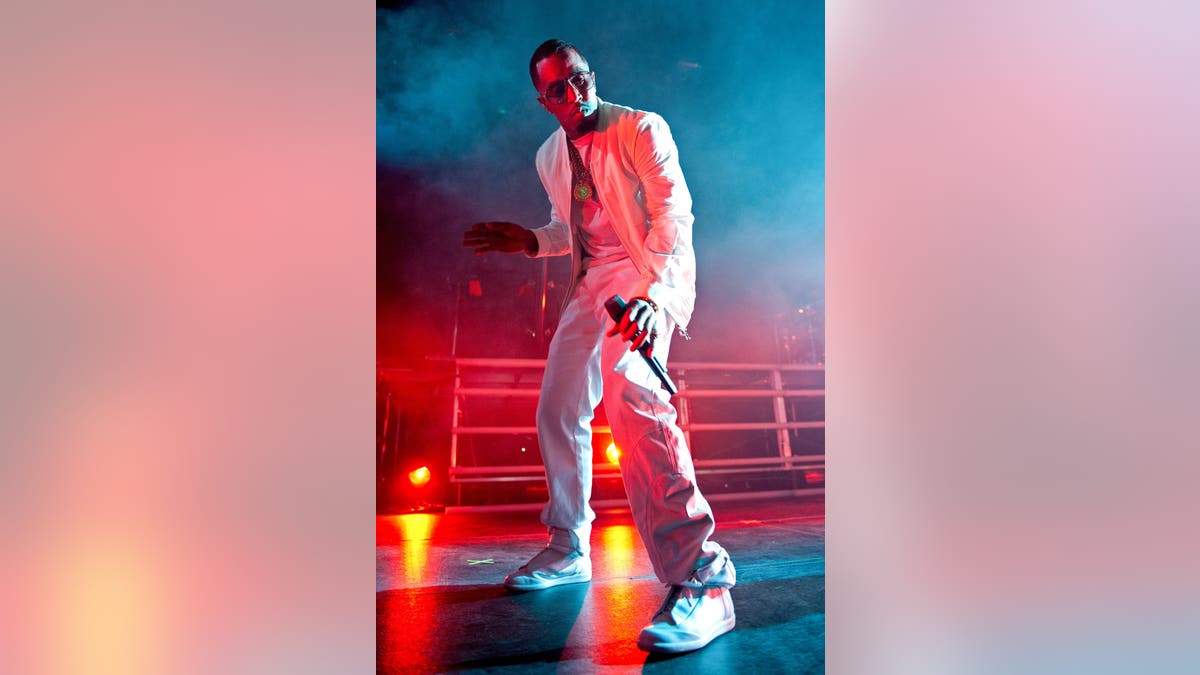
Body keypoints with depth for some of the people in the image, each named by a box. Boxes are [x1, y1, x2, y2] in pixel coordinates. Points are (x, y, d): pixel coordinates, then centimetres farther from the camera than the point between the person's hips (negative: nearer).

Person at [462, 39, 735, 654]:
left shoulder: (642, 129, -6)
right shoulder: (549, 157, 15)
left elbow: (674, 212, -18)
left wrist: (653, 293, -34)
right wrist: (528, 241, 9)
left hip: (648, 276, -8)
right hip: (591, 283, 9)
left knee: (632, 396, -33)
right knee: (557, 412, 10)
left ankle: (701, 579, -36)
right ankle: (569, 552, 29)